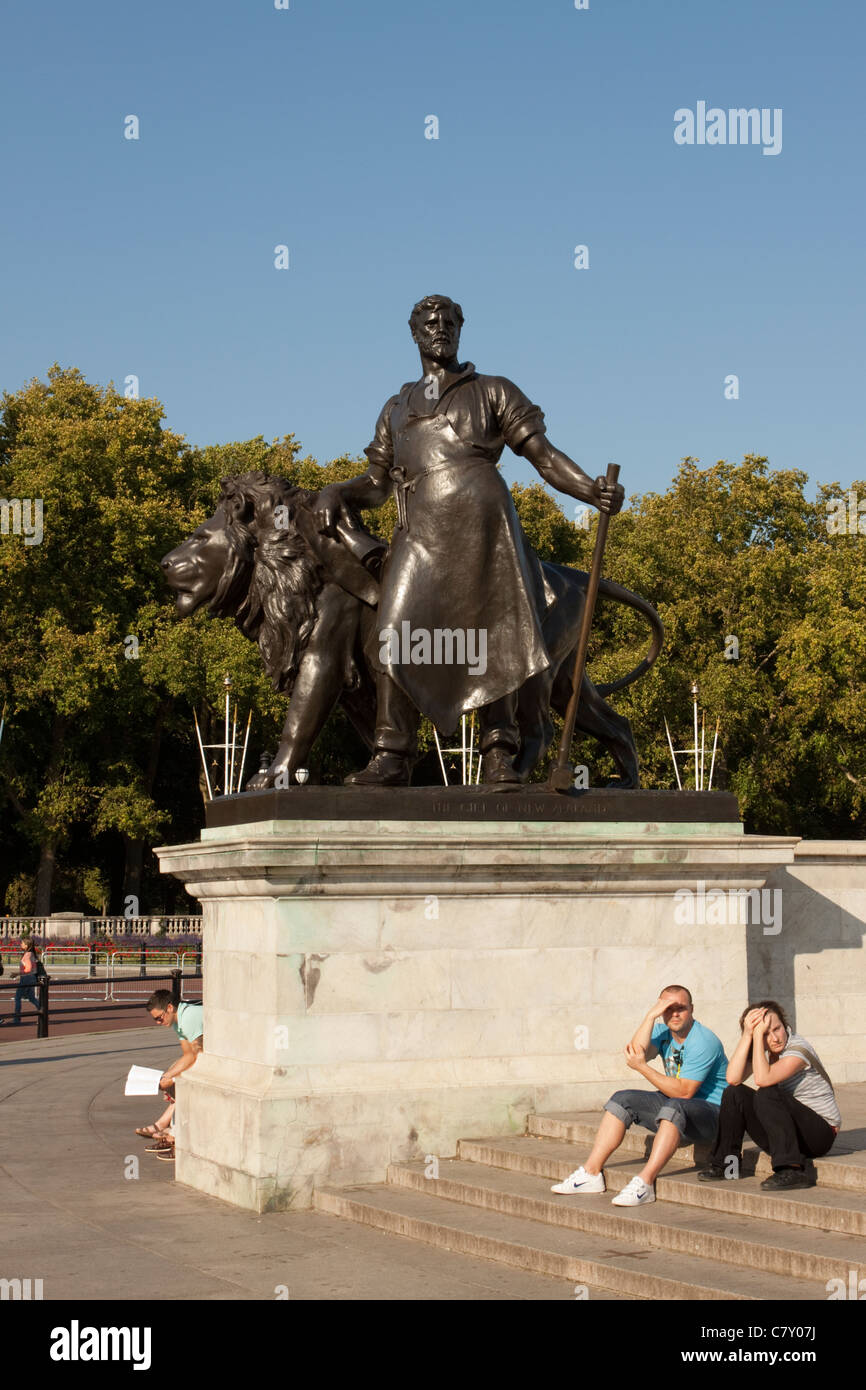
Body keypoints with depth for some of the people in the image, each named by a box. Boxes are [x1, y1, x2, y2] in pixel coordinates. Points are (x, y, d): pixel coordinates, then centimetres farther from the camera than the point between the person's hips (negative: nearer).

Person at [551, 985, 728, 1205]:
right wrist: (651, 1015, -20)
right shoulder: (663, 1031, 5)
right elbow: (637, 1052, -14)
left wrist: (642, 1068, -21)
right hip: (674, 1101, 8)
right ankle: (591, 1173, -8)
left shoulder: (704, 1042, -19)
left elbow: (684, 1092, -23)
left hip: (712, 1112, -8)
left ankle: (645, 1183, -44)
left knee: (674, 1107, -39)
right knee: (623, 1100, -4)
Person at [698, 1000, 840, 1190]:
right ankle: (725, 1162, -1)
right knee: (735, 1093, -11)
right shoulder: (761, 1050, 1)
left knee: (767, 1094, -29)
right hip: (784, 1133, 6)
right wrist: (748, 1035, -21)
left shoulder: (798, 1048, -19)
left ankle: (794, 1169, -31)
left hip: (821, 1131, -6)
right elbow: (733, 1078, -18)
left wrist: (758, 1034, -28)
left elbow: (762, 1079, -34)